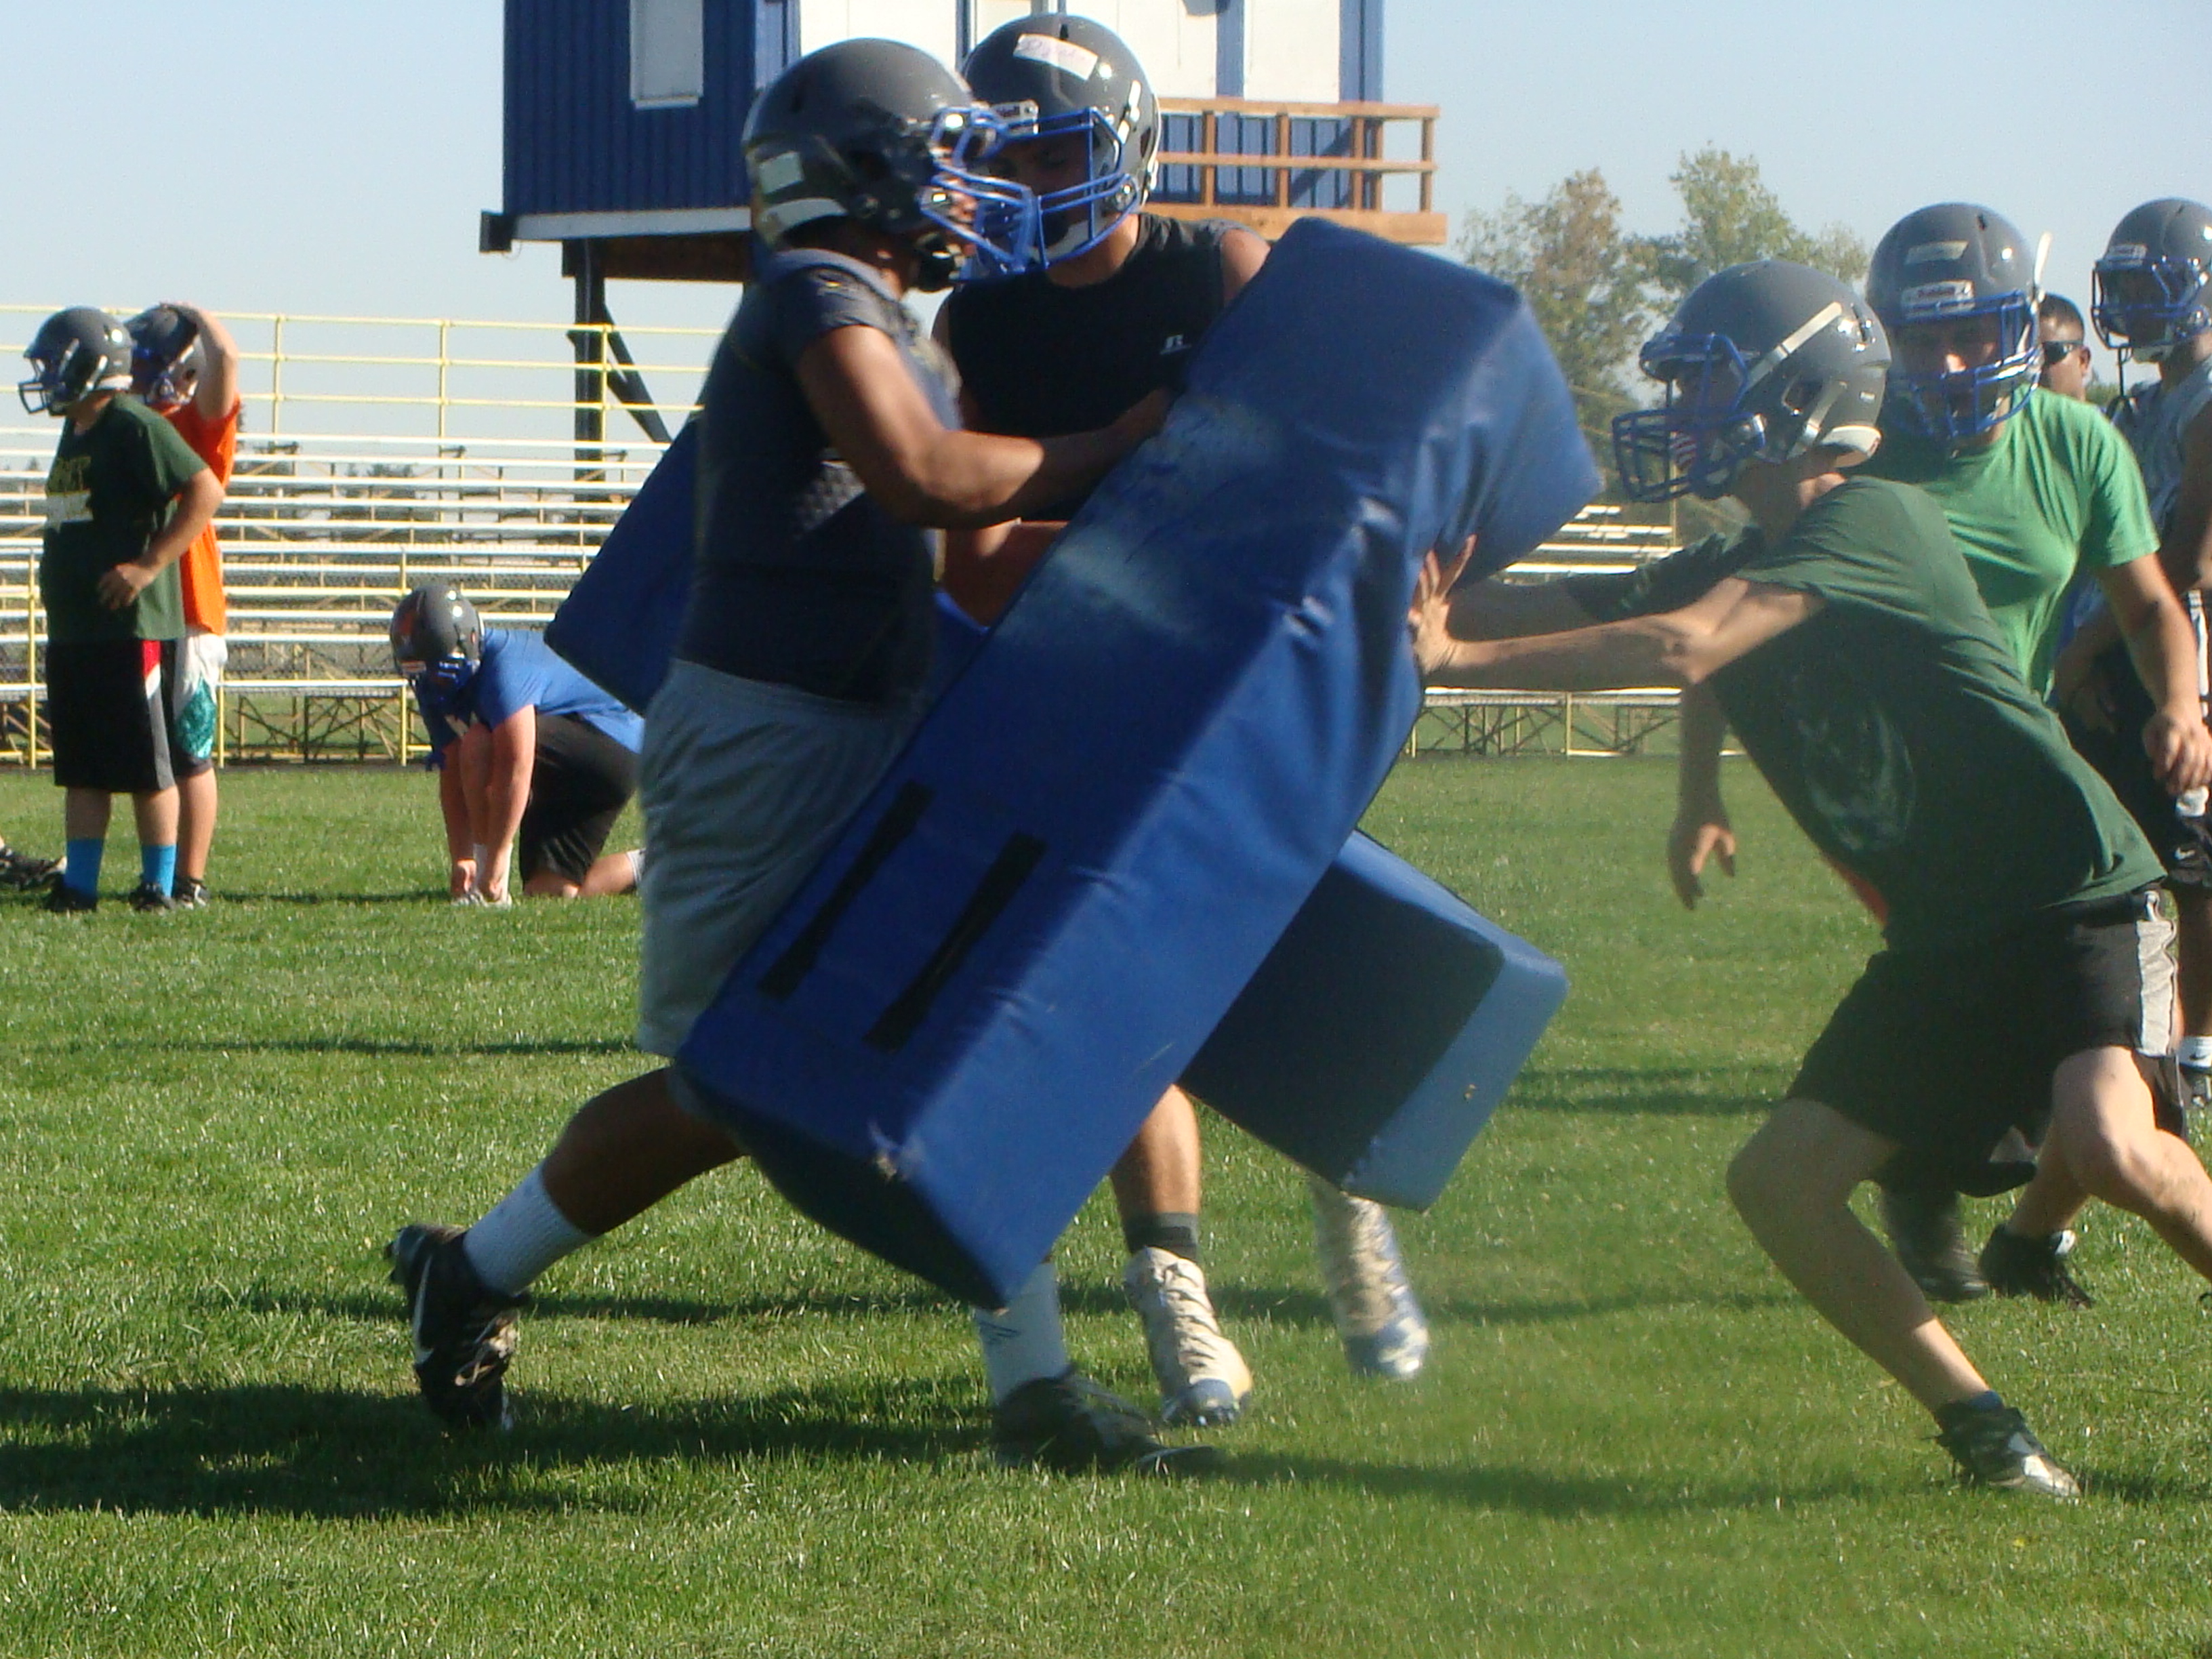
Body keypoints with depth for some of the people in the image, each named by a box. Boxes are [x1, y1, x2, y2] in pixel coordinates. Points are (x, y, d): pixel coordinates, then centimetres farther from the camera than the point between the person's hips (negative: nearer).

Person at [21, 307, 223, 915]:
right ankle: (78, 885, 13)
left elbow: (205, 492, -18)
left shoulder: (134, 427, -13)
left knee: (144, 765, -2)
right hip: (73, 625, 9)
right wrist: (55, 572, 16)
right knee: (81, 767, 10)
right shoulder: (77, 433, 16)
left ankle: (159, 886, 4)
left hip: (131, 626, -9)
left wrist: (150, 565, -20)